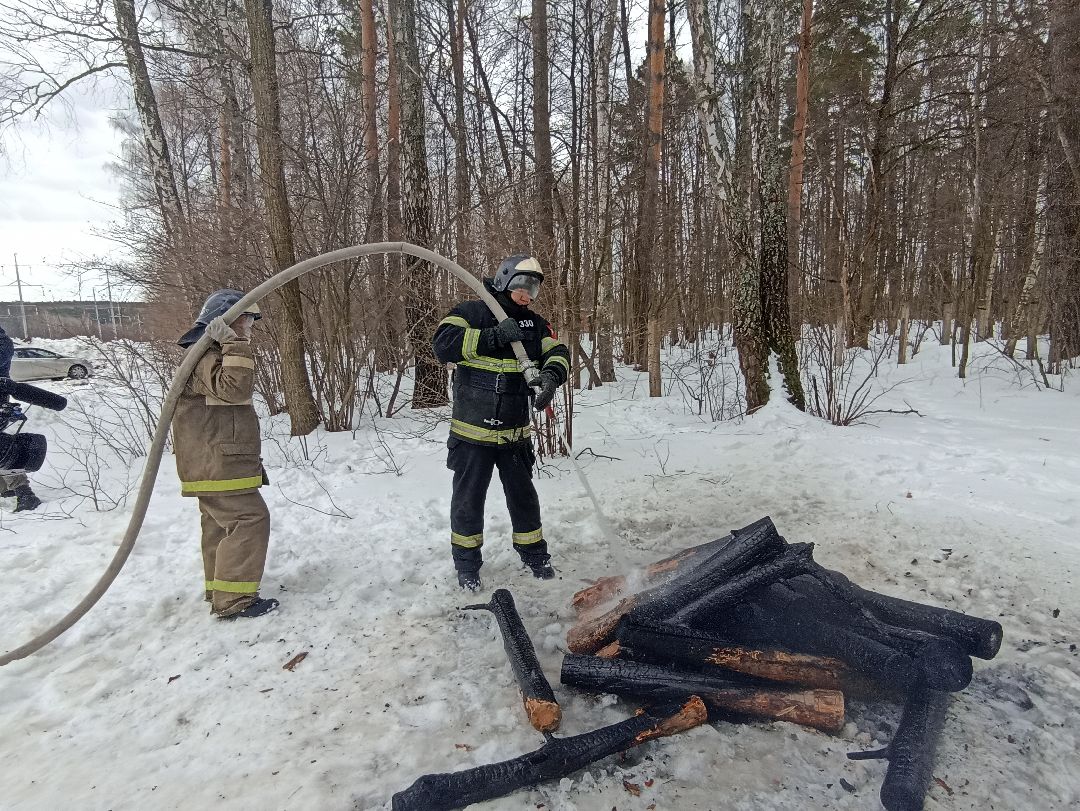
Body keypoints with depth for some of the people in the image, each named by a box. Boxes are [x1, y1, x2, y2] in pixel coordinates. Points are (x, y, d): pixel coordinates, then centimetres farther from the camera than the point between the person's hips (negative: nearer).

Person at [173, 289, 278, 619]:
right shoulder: (205, 356, -16)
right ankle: (233, 599, -7)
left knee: (222, 524, 18)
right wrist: (235, 346, -34)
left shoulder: (216, 354, 19)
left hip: (216, 463, 11)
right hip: (215, 463, -11)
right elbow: (235, 388, -33)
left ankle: (220, 590, 31)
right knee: (250, 519, -12)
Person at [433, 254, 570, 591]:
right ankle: (467, 564, 28)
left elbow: (557, 352, -2)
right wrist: (494, 336, -26)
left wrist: (551, 375, -25)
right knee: (469, 500, 8)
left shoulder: (535, 324, 9)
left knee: (524, 496, 16)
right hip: (472, 433, -4)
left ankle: (534, 554, 36)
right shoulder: (472, 313, -5)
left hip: (515, 434, 4)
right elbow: (444, 343, -20)